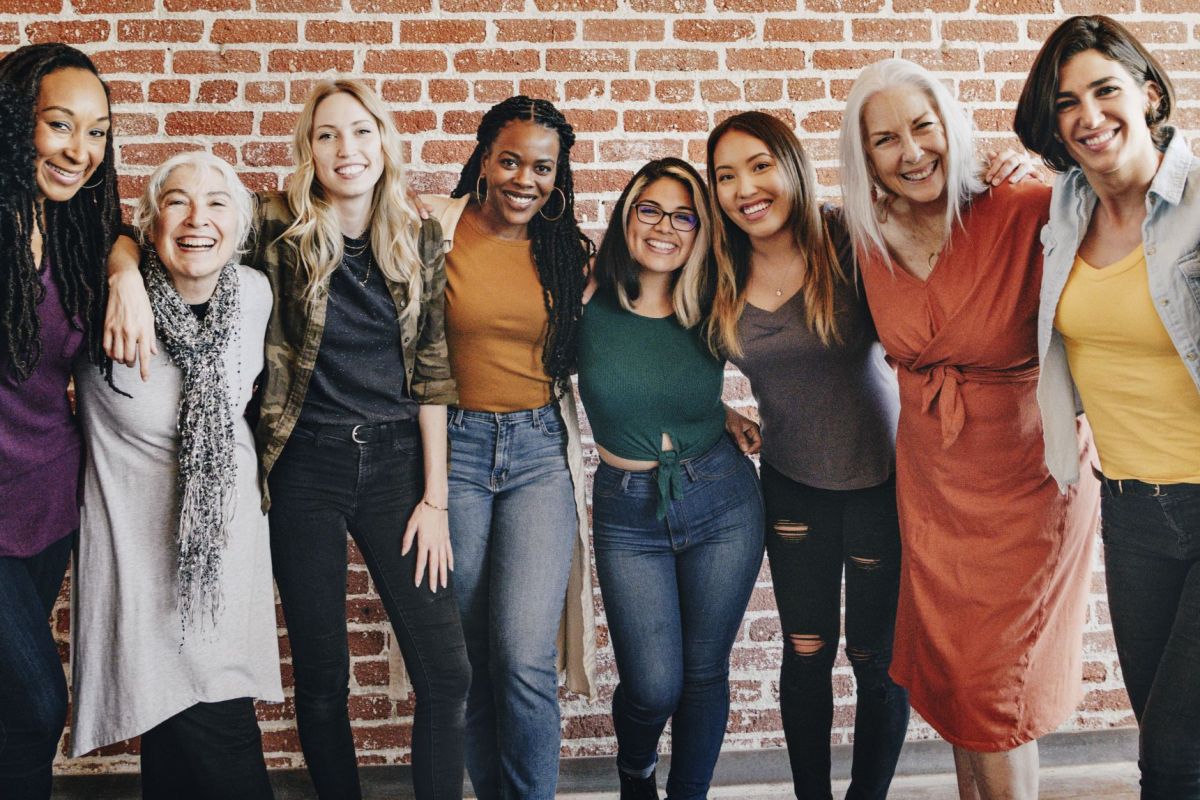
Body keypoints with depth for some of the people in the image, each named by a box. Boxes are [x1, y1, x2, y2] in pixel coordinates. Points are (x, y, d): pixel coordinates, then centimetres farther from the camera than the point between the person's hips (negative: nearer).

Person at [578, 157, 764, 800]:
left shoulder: (711, 311, -4)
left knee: (704, 671, 9)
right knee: (654, 686, -4)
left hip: (722, 504, 1)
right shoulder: (588, 305, -8)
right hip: (627, 513, -1)